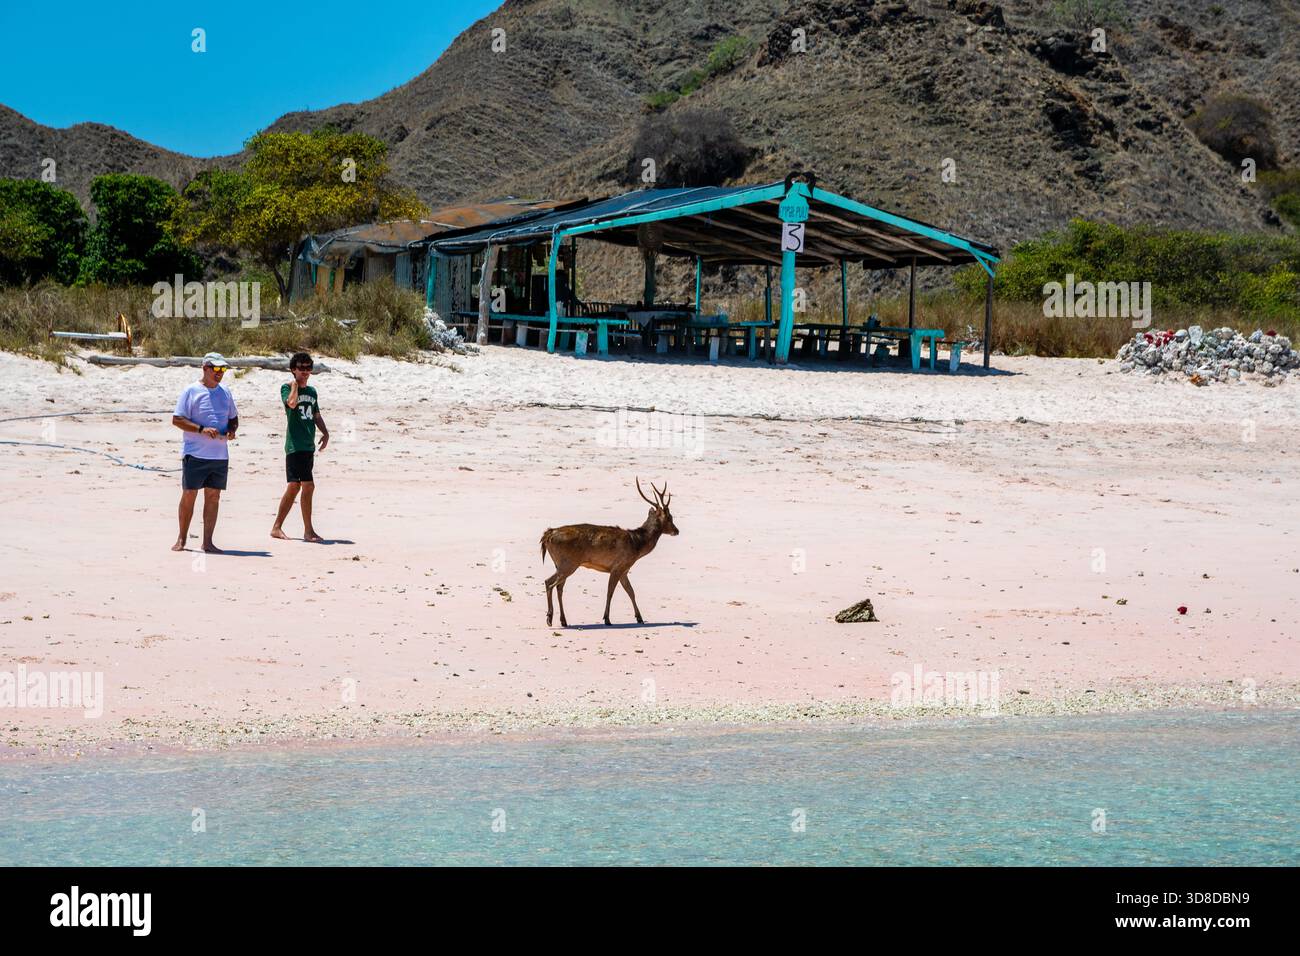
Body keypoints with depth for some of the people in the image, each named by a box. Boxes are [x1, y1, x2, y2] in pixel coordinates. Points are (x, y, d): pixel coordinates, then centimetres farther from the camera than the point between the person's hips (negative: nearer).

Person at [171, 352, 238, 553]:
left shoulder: (225, 392, 14)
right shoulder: (191, 391, -4)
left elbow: (233, 418, 23)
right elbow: (177, 419, -8)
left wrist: (232, 430, -1)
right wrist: (202, 429, -19)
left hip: (220, 455, 5)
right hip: (195, 454, -5)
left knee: (213, 497, 4)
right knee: (189, 495, -1)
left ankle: (207, 542, 9)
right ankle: (181, 539, 10)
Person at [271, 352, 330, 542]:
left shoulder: (312, 391, 18)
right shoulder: (287, 388, -3)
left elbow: (316, 416, 23)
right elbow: (292, 403, -24)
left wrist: (325, 433, 8)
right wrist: (295, 385, -9)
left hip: (308, 446, 8)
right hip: (295, 446, -8)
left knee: (294, 487, 10)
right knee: (308, 486, -13)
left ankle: (277, 528, 16)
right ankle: (308, 531, -8)